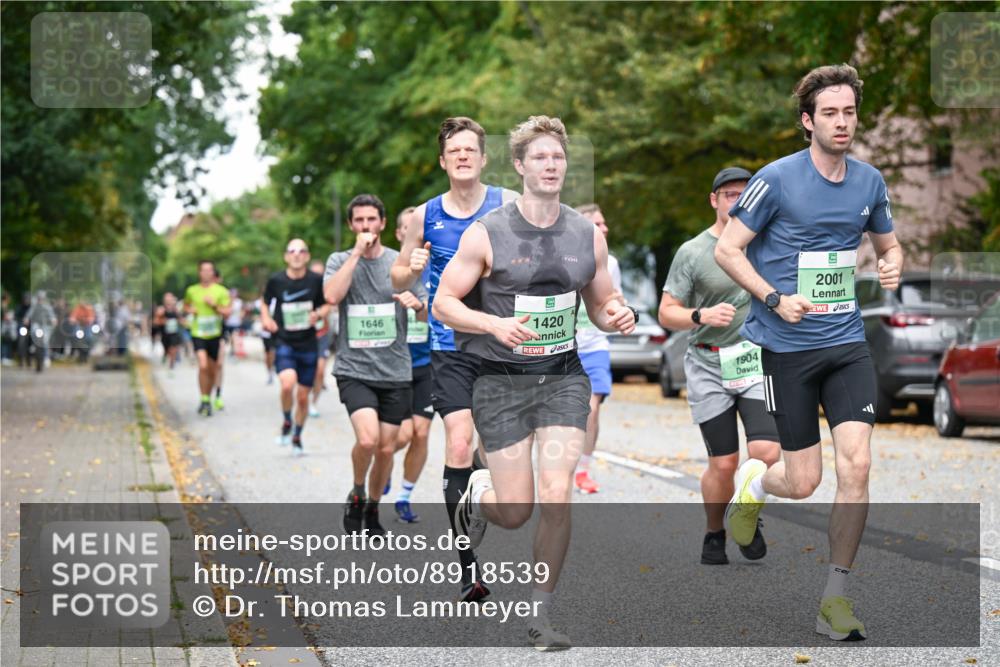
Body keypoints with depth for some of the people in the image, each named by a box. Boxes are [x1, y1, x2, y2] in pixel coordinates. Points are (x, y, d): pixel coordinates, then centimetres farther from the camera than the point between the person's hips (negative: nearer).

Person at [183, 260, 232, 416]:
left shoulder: (221, 291, -1)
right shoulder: (191, 290, 3)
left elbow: (227, 312, -3)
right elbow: (186, 305, 21)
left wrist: (214, 305, -18)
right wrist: (189, 310, -1)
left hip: (214, 334, 1)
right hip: (198, 333, -1)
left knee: (212, 370, 10)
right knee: (203, 365, -20)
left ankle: (208, 399, 28)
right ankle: (204, 399, -12)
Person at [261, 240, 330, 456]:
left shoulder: (316, 280, -3)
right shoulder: (276, 280, -4)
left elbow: (326, 305, 12)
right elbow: (265, 303, 15)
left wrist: (319, 314, -9)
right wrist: (266, 319, -3)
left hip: (308, 345, 2)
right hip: (284, 343, -2)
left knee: (303, 396, 8)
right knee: (288, 384, -26)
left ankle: (297, 437, 31)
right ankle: (287, 423, 2)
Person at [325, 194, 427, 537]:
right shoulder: (340, 261, 3)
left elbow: (427, 315, 10)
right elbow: (331, 295, -18)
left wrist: (417, 302, -14)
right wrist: (357, 252, -16)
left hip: (395, 372, 3)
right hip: (354, 370, -3)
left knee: (386, 449, 7)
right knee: (367, 439, -22)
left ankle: (372, 511, 29)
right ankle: (356, 493, 6)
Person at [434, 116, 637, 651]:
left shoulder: (588, 235, 4)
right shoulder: (486, 234, -8)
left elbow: (600, 305, 15)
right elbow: (443, 303, -5)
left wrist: (617, 316, -9)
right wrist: (495, 325, -22)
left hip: (563, 379, 2)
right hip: (501, 383, -2)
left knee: (557, 497, -12)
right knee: (516, 512, -1)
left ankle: (540, 612, 5)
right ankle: (477, 495, 38)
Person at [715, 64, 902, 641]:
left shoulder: (870, 182, 6)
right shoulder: (777, 180, -9)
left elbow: (888, 244, 22)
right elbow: (727, 250, -5)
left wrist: (893, 266, -2)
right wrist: (776, 299, -16)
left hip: (847, 342, 4)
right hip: (786, 348, -3)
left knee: (856, 465, -11)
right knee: (804, 481, -1)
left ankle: (835, 598, 2)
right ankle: (754, 482, 38)